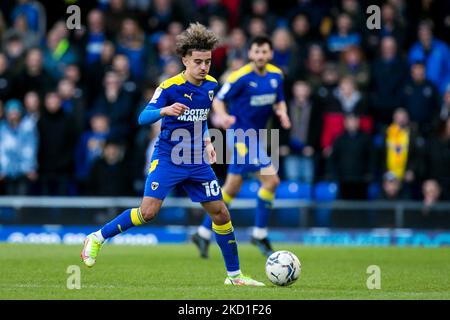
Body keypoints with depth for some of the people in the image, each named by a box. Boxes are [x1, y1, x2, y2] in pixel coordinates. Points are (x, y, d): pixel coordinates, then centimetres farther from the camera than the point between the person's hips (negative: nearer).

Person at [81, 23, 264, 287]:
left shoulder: (211, 85, 4)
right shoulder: (170, 87, -14)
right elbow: (143, 118, -21)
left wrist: (207, 141, 10)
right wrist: (165, 110, -39)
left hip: (198, 162, 5)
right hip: (168, 159, -5)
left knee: (220, 213, 3)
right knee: (148, 211, -17)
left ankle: (234, 275, 14)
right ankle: (97, 238, 3)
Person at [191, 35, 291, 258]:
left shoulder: (276, 75, 5)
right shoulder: (241, 76, -14)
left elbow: (279, 101, 17)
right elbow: (218, 100, -9)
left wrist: (282, 112, -5)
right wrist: (222, 116, -29)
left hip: (254, 135, 8)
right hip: (241, 134, -8)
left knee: (232, 189, 12)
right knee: (271, 180, -15)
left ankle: (204, 234, 21)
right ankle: (260, 235, -3)